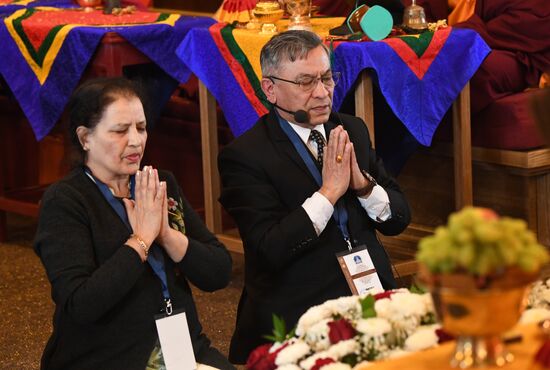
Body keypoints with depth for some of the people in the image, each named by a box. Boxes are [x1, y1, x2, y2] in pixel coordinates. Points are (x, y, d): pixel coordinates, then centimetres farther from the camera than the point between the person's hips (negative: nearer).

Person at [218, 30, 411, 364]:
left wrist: (363, 183, -8)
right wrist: (329, 191, -17)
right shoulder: (243, 156, -6)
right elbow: (271, 250, -14)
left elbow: (398, 219, 11)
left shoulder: (353, 131, 12)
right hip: (297, 322, -6)